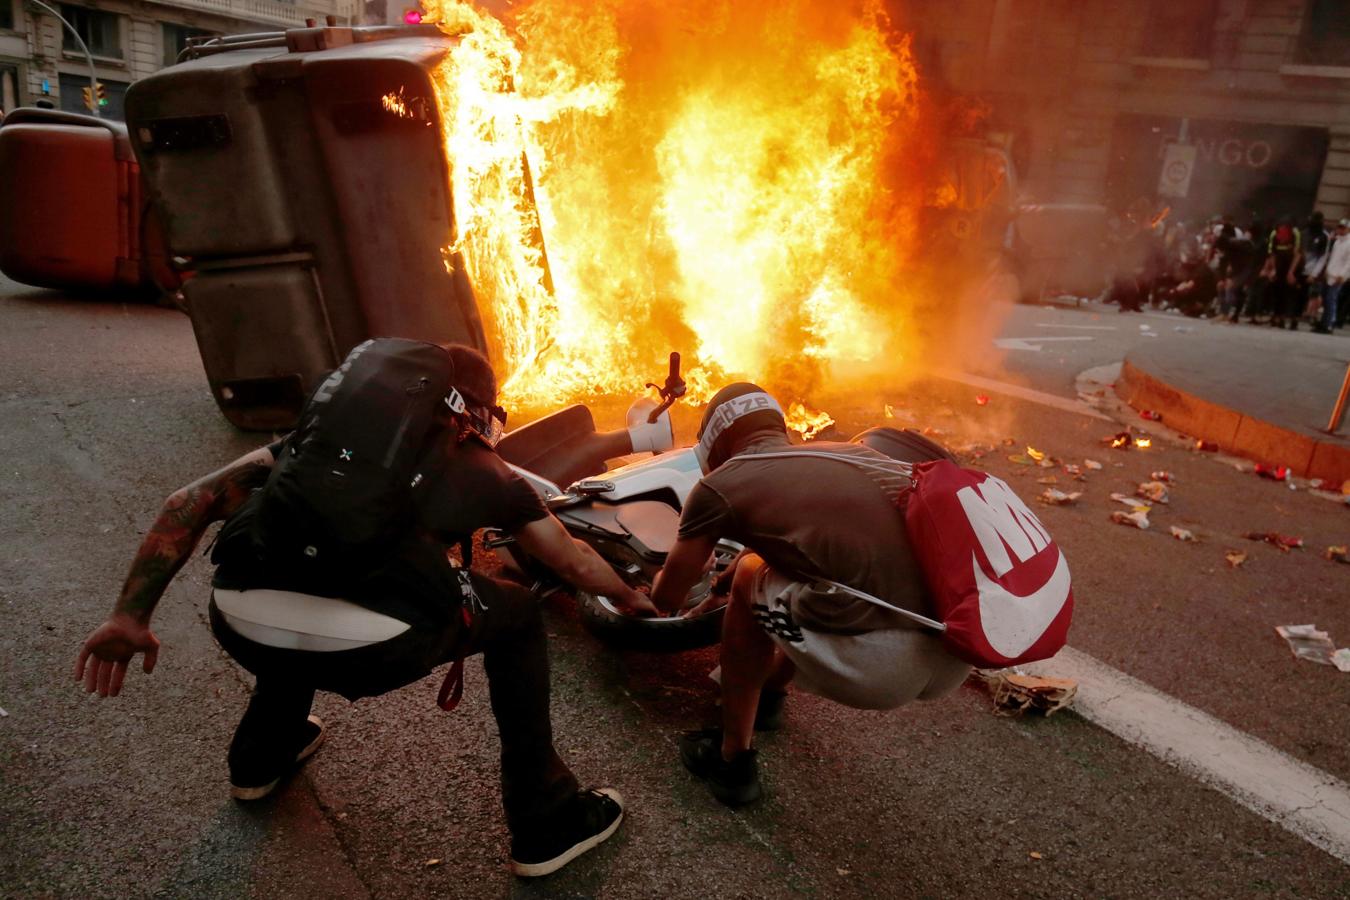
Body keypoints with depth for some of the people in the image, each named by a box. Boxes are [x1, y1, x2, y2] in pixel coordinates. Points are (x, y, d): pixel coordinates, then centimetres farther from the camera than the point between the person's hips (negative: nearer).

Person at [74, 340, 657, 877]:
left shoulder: (335, 427, 29)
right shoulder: (488, 473, 23)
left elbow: (193, 500, 21)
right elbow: (578, 564, 35)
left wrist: (129, 617, 24)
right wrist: (630, 597, 55)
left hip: (239, 626, 5)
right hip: (367, 647, -4)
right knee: (516, 617, 24)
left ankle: (260, 758, 58)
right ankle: (546, 826, 28)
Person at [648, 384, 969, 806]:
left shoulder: (719, 486, 7)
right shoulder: (854, 453, 24)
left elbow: (667, 598, 19)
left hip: (878, 665, -6)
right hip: (954, 656, 7)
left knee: (750, 581, 19)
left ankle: (733, 763, 27)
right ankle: (768, 693, 53)